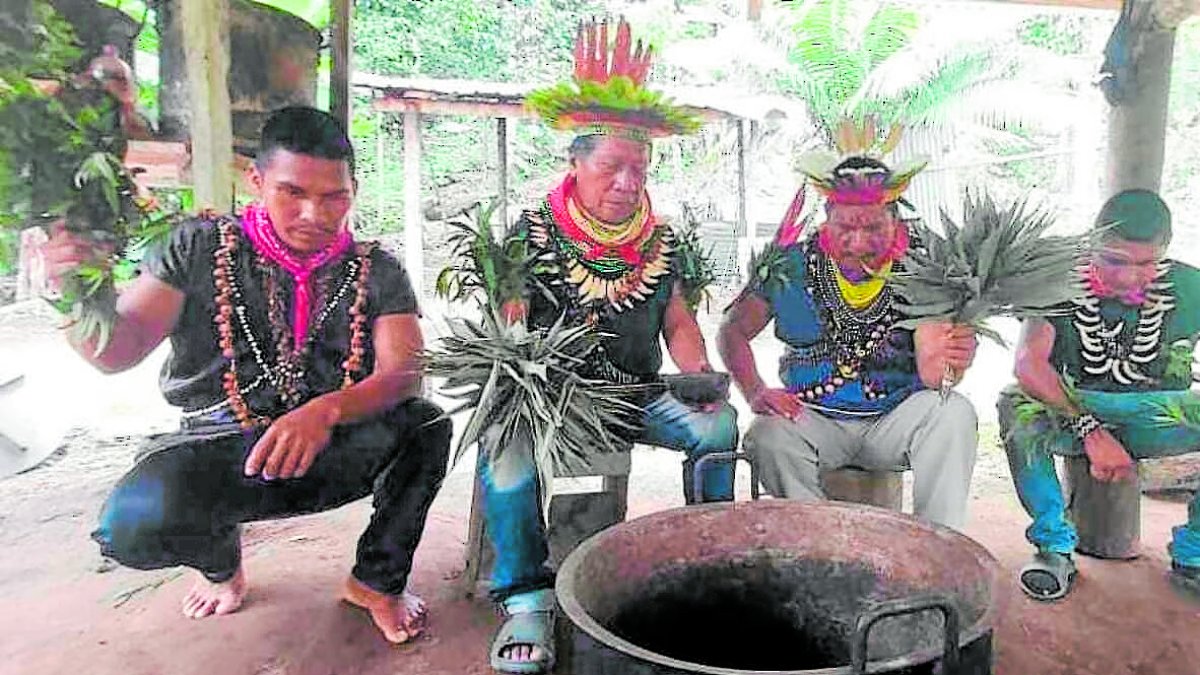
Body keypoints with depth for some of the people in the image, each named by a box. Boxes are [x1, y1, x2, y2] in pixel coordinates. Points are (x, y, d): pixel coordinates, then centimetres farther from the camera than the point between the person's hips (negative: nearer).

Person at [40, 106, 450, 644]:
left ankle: (378, 581, 1)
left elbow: (402, 373, -13)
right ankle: (221, 563, 10)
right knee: (134, 525, -31)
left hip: (332, 452, 1)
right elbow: (119, 351, -4)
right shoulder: (201, 247, 1)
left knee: (425, 427, -28)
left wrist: (327, 410, -34)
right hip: (218, 451, 0)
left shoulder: (376, 271, 0)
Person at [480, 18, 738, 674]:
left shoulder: (661, 241, 9)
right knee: (505, 438, -33)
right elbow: (507, 327, -5)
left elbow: (678, 323, 12)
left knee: (718, 422, -20)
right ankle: (526, 601, -22)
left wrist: (700, 374, -8)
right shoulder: (534, 231, -2)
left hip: (637, 392, 3)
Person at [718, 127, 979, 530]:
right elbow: (733, 332, -1)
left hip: (893, 420, 1)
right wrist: (755, 393, -19)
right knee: (769, 436, -30)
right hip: (813, 418, 0)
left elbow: (931, 378, -12)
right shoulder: (790, 265, -6)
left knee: (954, 412, -26)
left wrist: (944, 363, -38)